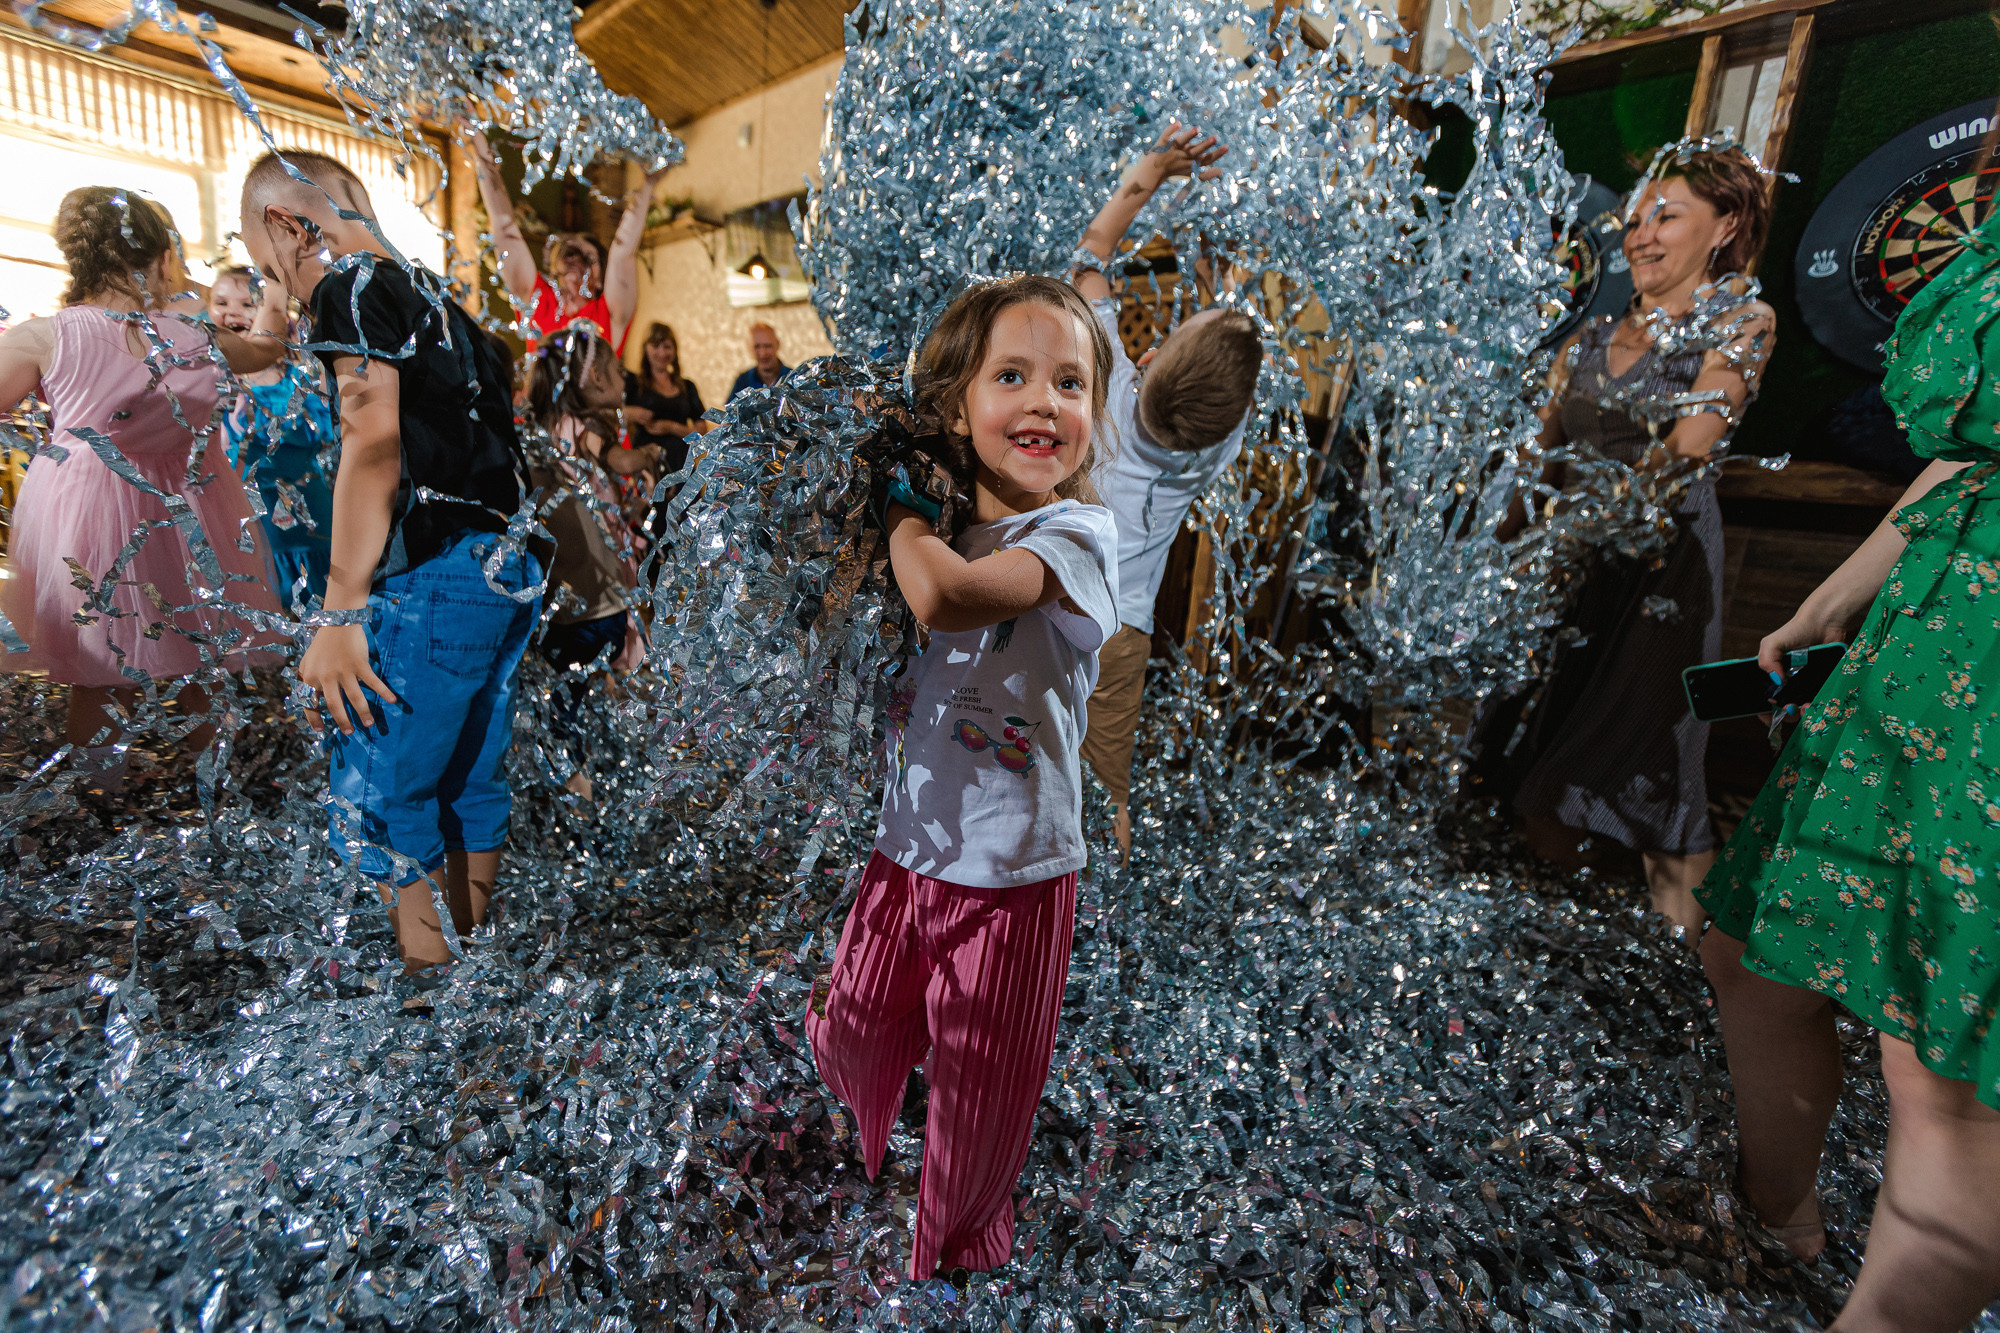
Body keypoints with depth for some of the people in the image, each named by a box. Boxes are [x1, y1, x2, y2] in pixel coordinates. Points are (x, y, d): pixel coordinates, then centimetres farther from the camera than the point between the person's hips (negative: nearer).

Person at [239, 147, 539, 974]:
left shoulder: (350, 287, -1)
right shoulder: (435, 297, 24)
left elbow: (373, 445, -14)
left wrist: (341, 613, -16)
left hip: (439, 576, -9)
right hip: (508, 569, 9)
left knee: (376, 804, -2)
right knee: (470, 782, 15)